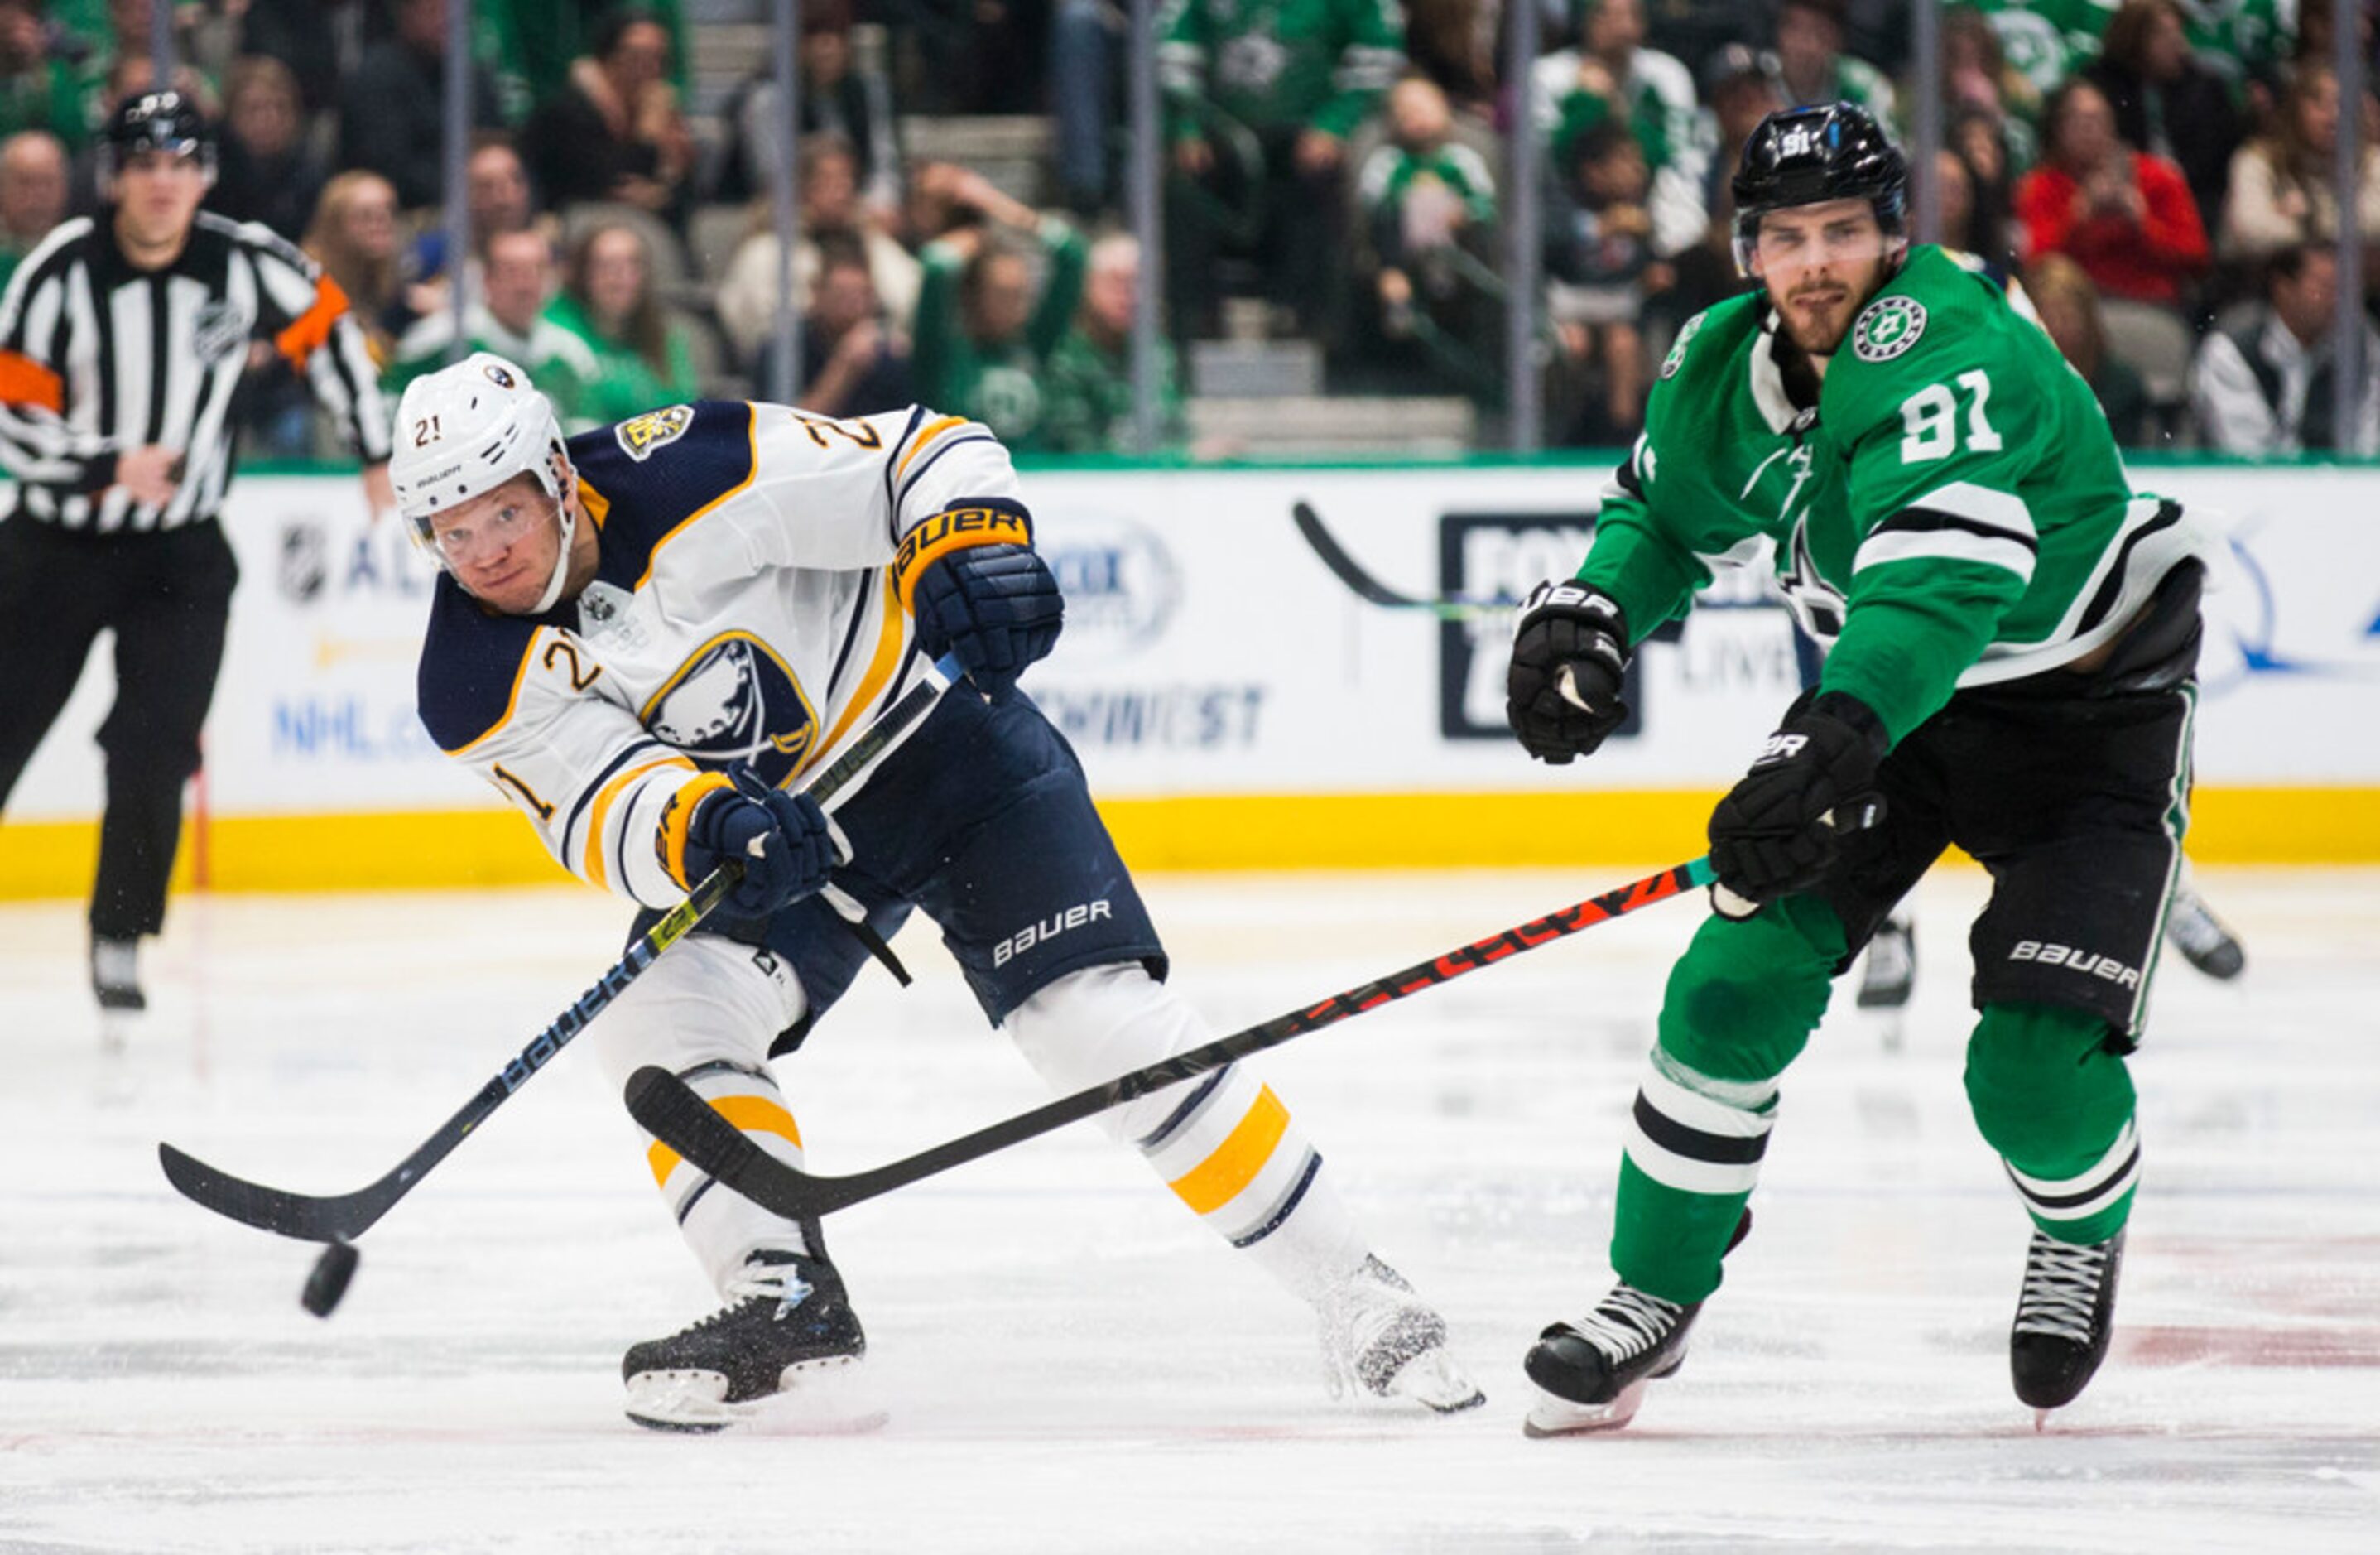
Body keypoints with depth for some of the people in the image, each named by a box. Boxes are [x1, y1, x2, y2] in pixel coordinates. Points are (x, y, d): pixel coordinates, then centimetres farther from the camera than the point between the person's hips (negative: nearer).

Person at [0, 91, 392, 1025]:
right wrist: (112, 467, -29)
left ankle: (120, 937, 4)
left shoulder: (245, 265, -10)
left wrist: (376, 454, 13)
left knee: (156, 747, -12)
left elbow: (324, 330, 10)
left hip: (181, 554, 1)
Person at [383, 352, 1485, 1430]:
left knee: (1101, 1022, -13)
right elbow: (603, 813, -26)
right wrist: (700, 826, -47)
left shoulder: (687, 482, -28)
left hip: (931, 725, -4)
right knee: (661, 1014, -20)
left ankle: (1347, 1288, -5)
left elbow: (926, 453, -23)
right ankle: (784, 1303, -10)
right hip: (772, 821, 4)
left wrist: (967, 547, -42)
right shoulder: (477, 691, -16)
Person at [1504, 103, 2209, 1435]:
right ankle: (1656, 1298, 7)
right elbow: (1666, 506, 12)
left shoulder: (1951, 354, -33)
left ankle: (2085, 1237, 20)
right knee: (1740, 985, -9)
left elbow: (1946, 569, -49)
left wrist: (1837, 736, -63)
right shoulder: (1725, 364, -8)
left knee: (2034, 1058, -16)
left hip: (2089, 709, -6)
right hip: (1882, 700, 6)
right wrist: (1591, 607, -10)